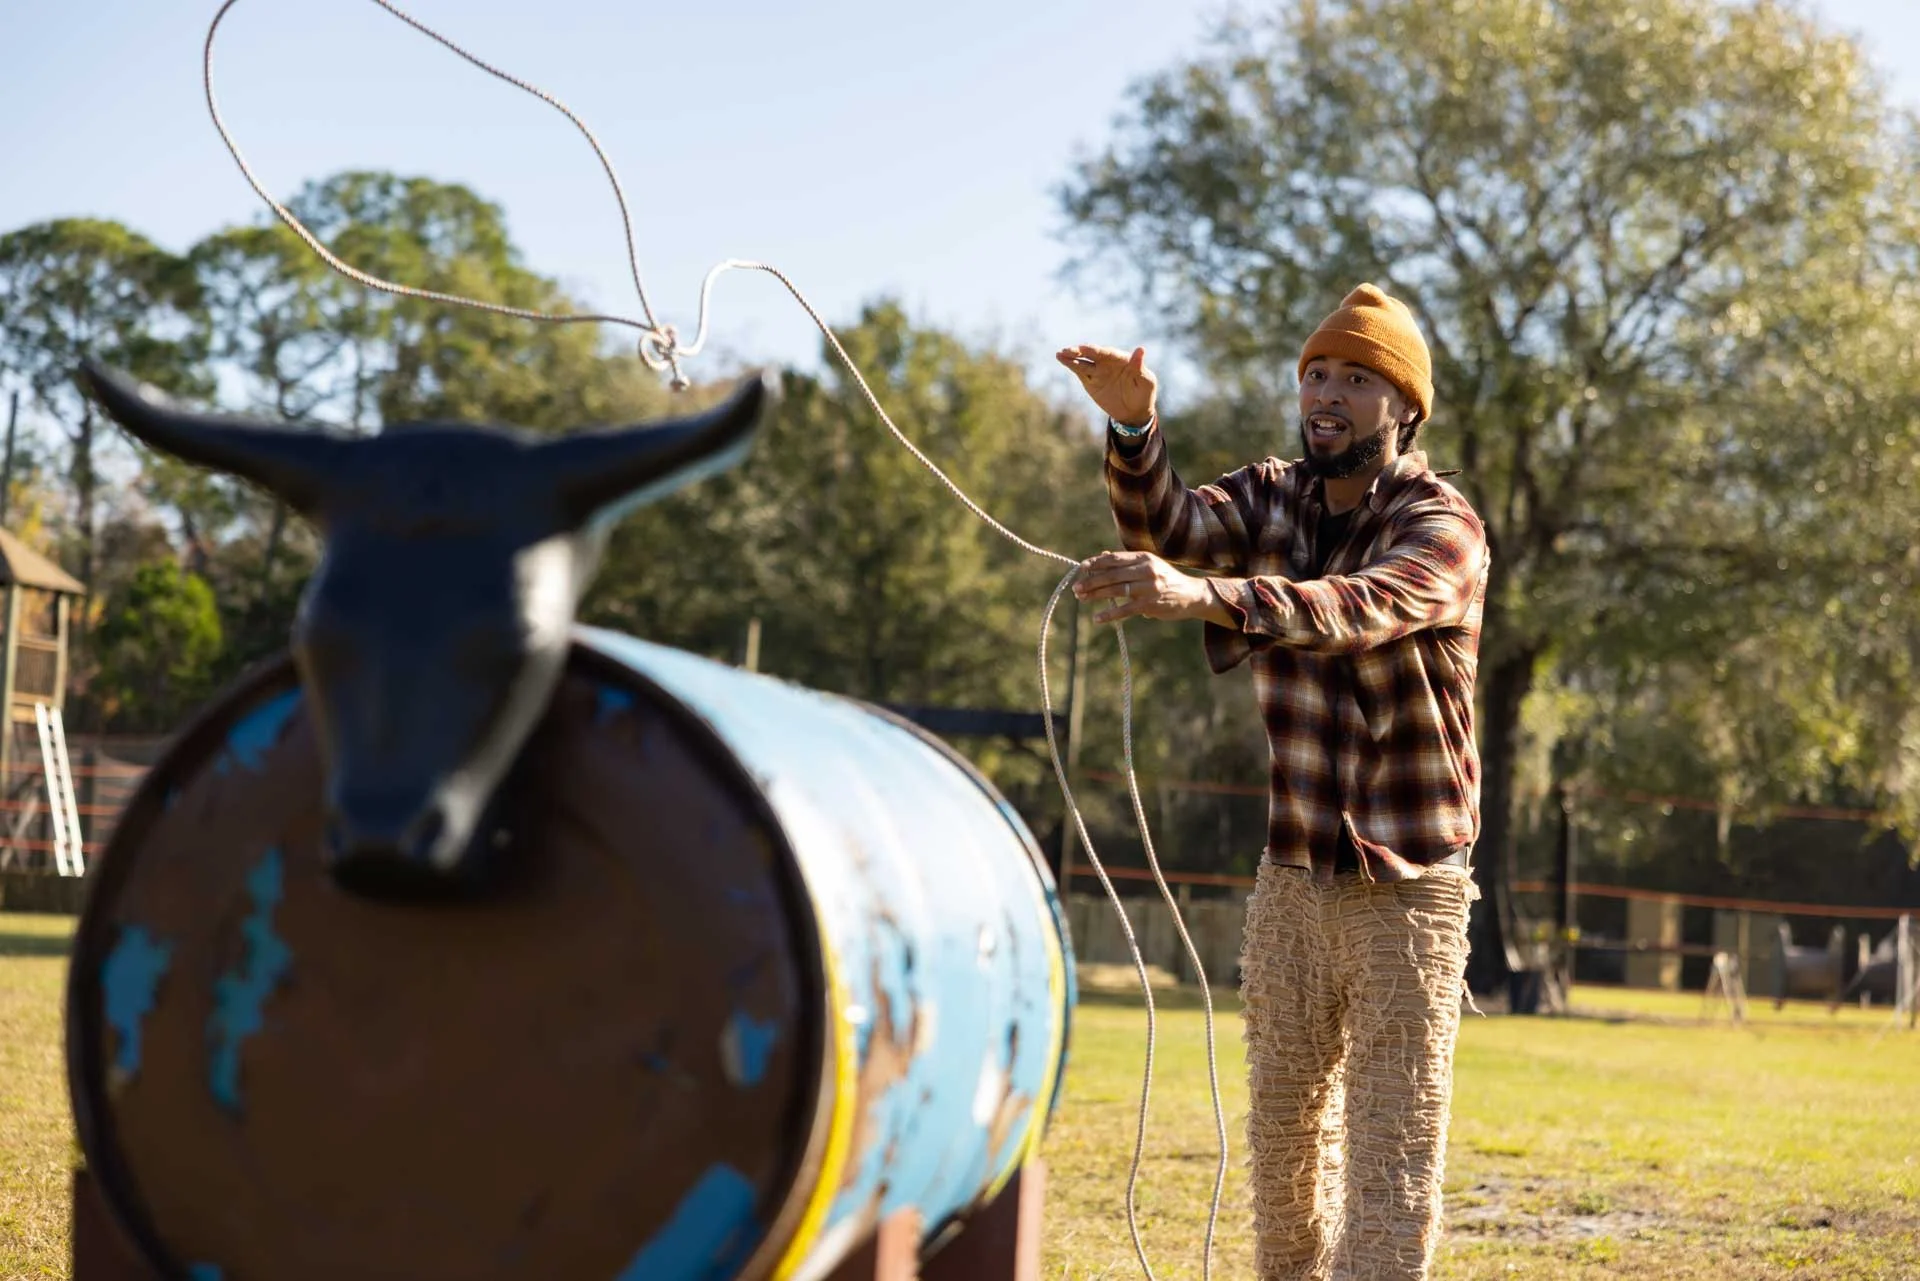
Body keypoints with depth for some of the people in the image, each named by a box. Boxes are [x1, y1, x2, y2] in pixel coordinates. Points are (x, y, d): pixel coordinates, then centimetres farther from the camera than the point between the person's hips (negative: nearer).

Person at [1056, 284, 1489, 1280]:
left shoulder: (1444, 530, -13)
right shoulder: (1273, 497, 5)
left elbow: (1356, 608, -34)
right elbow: (1171, 529, -15)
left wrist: (1203, 595, -51)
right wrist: (1134, 426, -36)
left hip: (1408, 891, -5)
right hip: (1291, 880, 6)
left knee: (1394, 1152, -5)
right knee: (1284, 1125, 17)